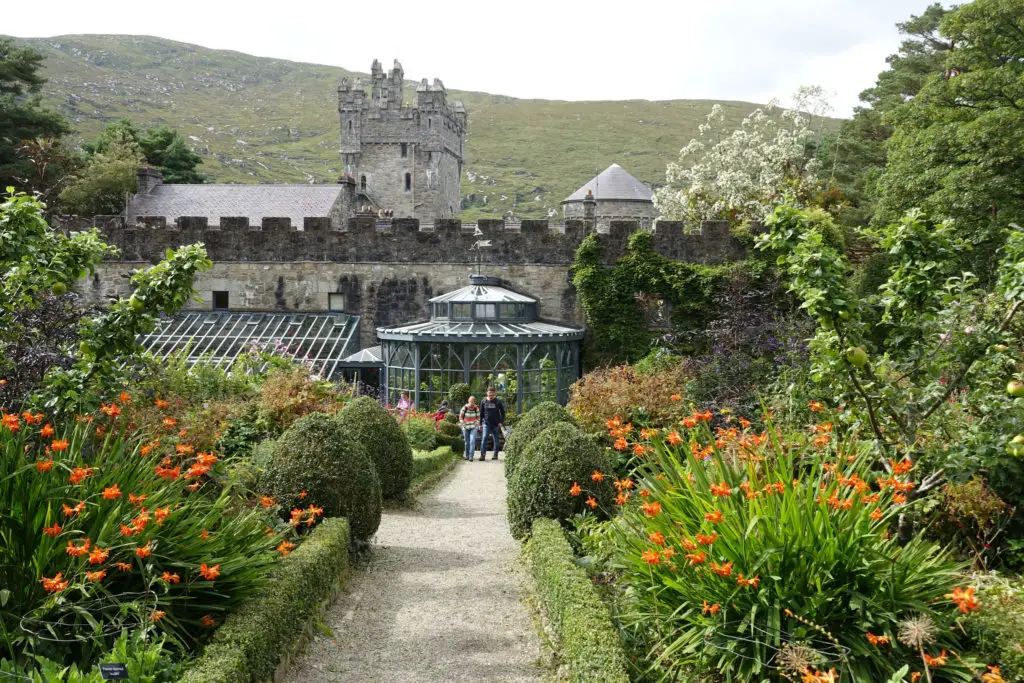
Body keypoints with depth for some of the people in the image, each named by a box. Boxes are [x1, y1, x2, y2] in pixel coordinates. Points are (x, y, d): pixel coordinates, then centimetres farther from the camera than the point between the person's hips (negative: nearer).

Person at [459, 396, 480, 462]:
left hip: (473, 428, 0)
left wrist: (476, 424, -3)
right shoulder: (464, 408, -6)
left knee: (472, 441, -13)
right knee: (467, 442, 9)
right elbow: (460, 417, 1)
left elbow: (478, 418, 8)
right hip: (466, 427, 0)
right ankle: (466, 455, 26)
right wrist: (463, 425, -5)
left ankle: (471, 456, -13)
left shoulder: (476, 409, -2)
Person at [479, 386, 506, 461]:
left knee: (496, 440, 8)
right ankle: (483, 454, -14)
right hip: (486, 424, 0)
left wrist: (501, 422, -5)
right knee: (484, 438, -13)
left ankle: (495, 454, 19)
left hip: (496, 424, 0)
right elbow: (481, 413, 11)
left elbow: (502, 412, 4)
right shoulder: (483, 402, 4)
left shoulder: (498, 401, 0)